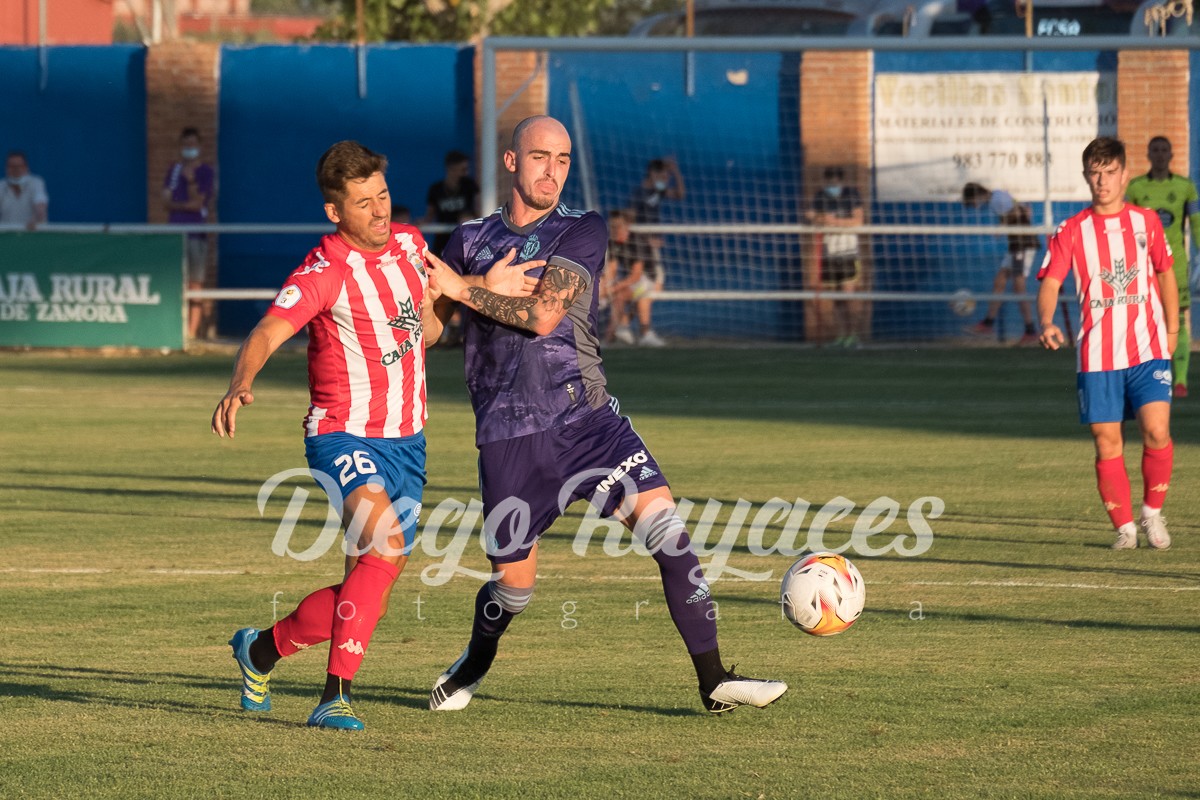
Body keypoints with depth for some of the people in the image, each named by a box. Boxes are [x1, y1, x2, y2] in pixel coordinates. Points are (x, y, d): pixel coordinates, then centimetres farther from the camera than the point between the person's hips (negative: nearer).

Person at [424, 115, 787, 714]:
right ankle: (474, 664, 36)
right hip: (508, 435, 1)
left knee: (664, 523, -17)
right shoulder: (469, 241, 10)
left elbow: (544, 315, -12)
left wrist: (464, 290, -13)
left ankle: (714, 681, -15)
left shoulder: (582, 232, 1)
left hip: (586, 417, 0)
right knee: (514, 582, 3)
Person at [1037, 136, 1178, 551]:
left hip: (1148, 349, 0)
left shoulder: (1146, 222, 7)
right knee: (1107, 443, -1)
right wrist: (1047, 323, -28)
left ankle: (1153, 511, 7)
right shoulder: (1071, 232, 0)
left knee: (1156, 430, -14)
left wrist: (1172, 328, 15)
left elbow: (1165, 273, 20)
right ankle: (1124, 526, 13)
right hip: (1097, 356, 0)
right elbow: (1050, 283, -8)